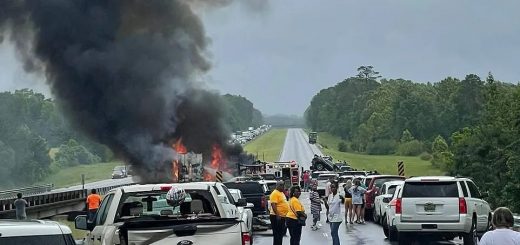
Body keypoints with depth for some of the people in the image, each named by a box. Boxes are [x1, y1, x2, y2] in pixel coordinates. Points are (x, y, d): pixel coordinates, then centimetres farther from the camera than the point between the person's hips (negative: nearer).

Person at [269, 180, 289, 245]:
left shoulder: (282, 193, 16)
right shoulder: (275, 193, -14)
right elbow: (273, 205, -22)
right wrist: (277, 215, -28)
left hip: (282, 217, 10)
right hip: (277, 217, -10)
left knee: (281, 234, 14)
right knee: (277, 234, -7)